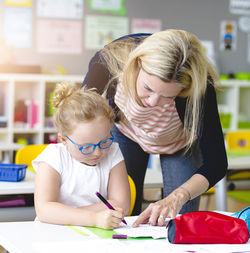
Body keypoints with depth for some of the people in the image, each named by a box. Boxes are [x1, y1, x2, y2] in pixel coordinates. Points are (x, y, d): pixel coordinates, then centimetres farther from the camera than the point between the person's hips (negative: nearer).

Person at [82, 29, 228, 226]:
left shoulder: (200, 87, -42)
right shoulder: (108, 62, -40)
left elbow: (216, 163, -38)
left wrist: (177, 197, -55)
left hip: (181, 141, -1)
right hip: (126, 133, 1)